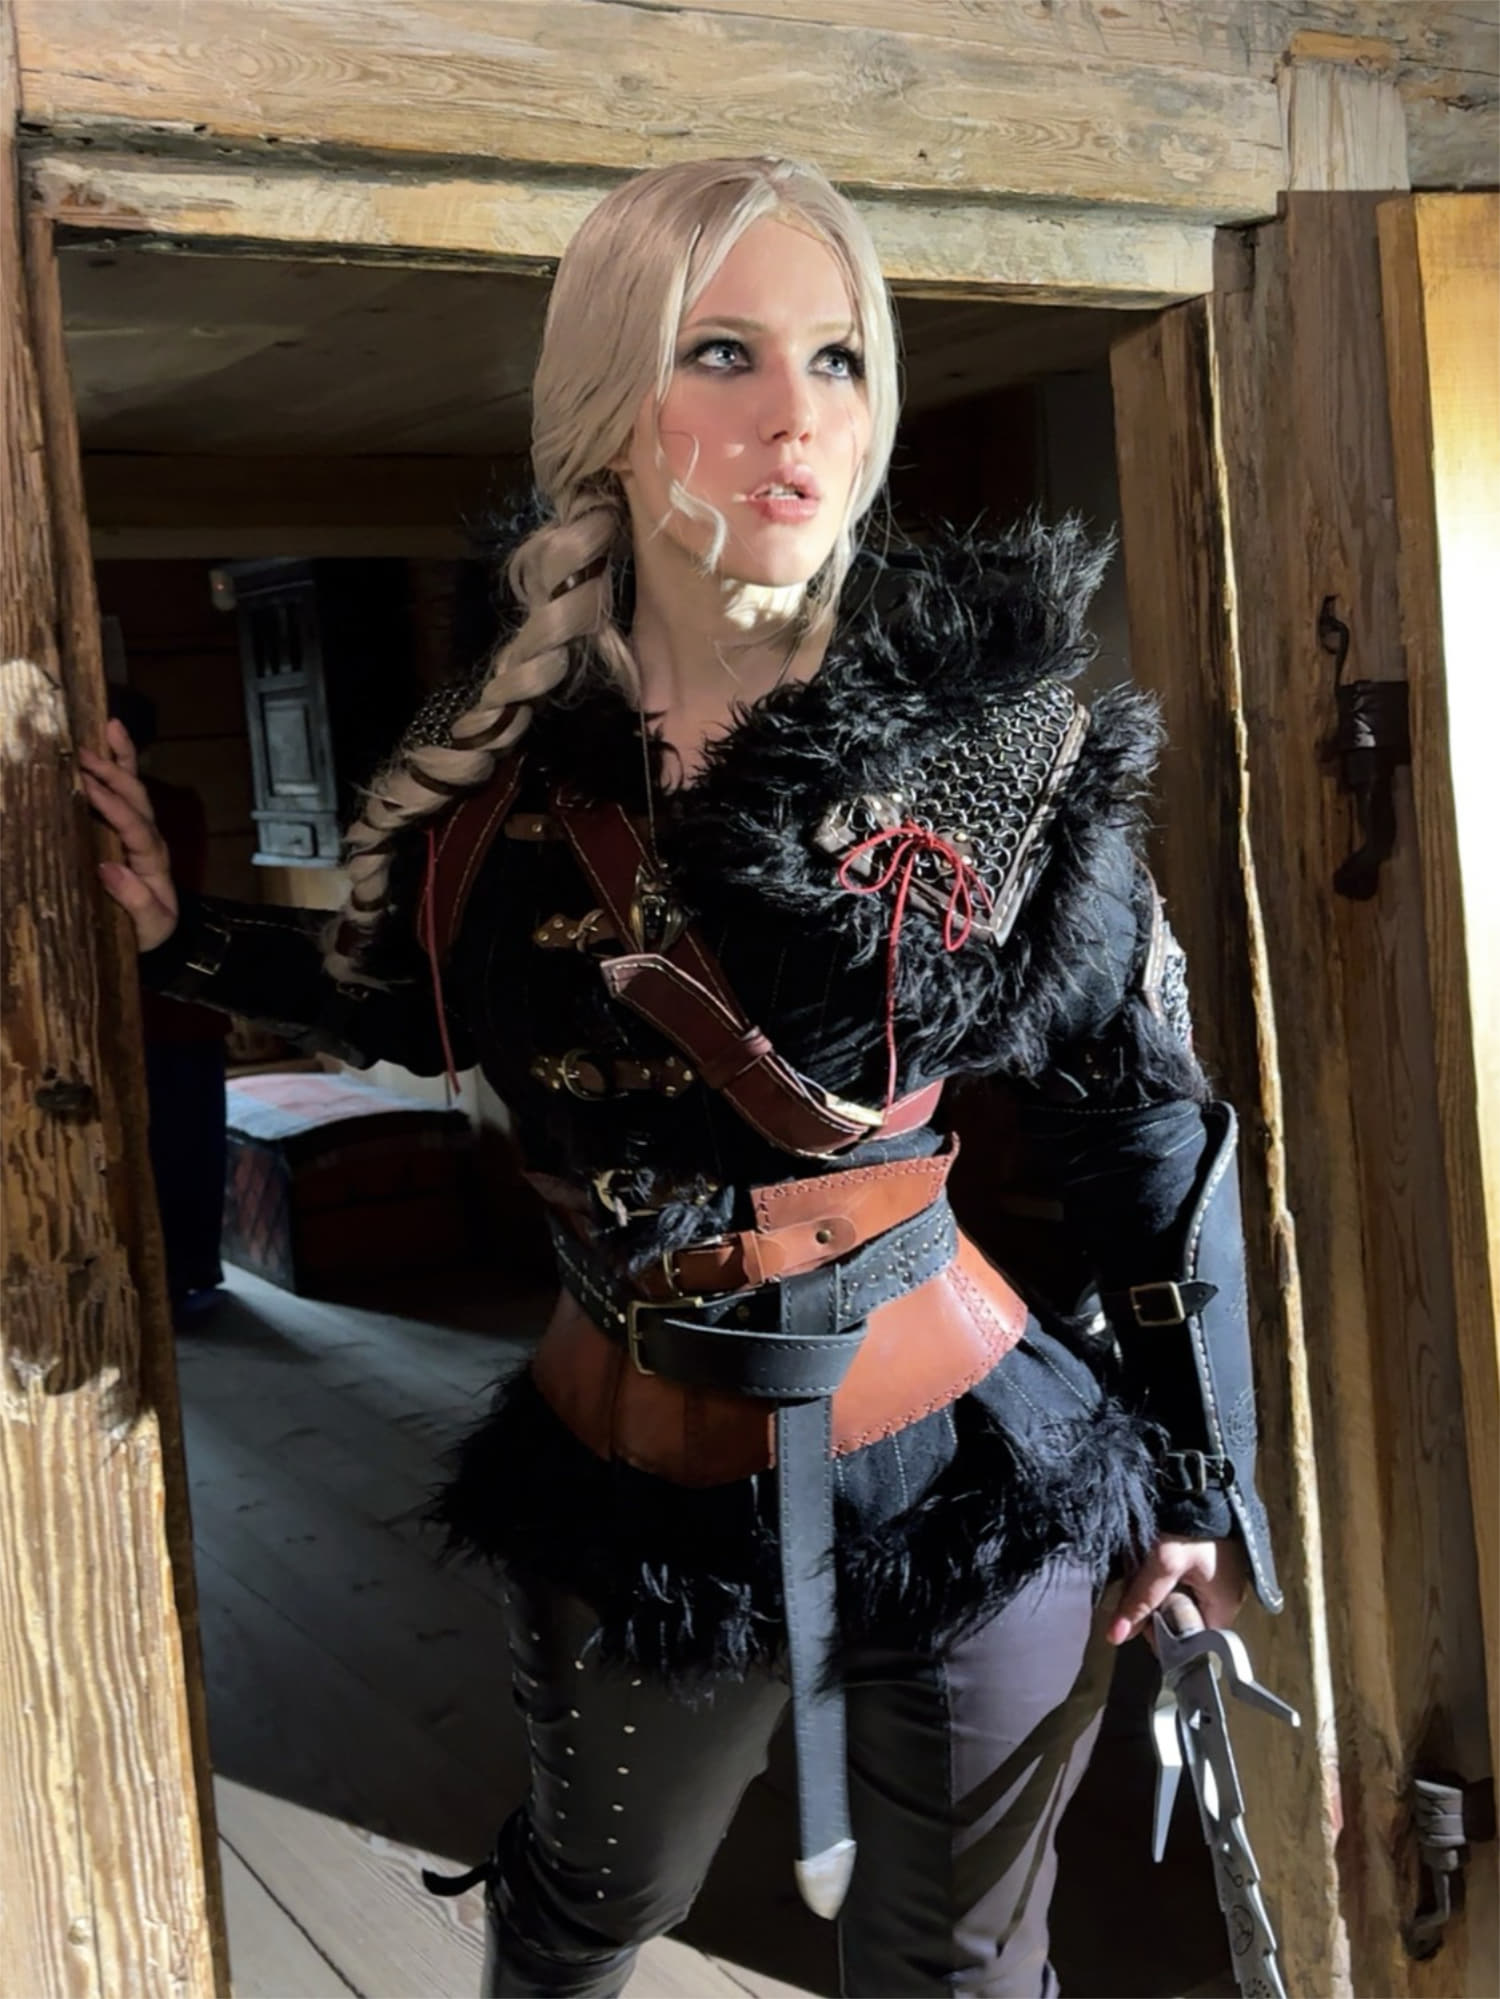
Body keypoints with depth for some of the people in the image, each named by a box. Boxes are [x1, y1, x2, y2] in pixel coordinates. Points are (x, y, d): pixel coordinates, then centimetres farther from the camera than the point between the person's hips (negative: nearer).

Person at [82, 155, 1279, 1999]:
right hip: (634, 1478, 3)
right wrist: (185, 930, 3)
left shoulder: (998, 733, -16)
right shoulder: (497, 759, -9)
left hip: (966, 1471, -2)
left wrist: (1192, 1466, 0)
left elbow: (1147, 1122, -6)